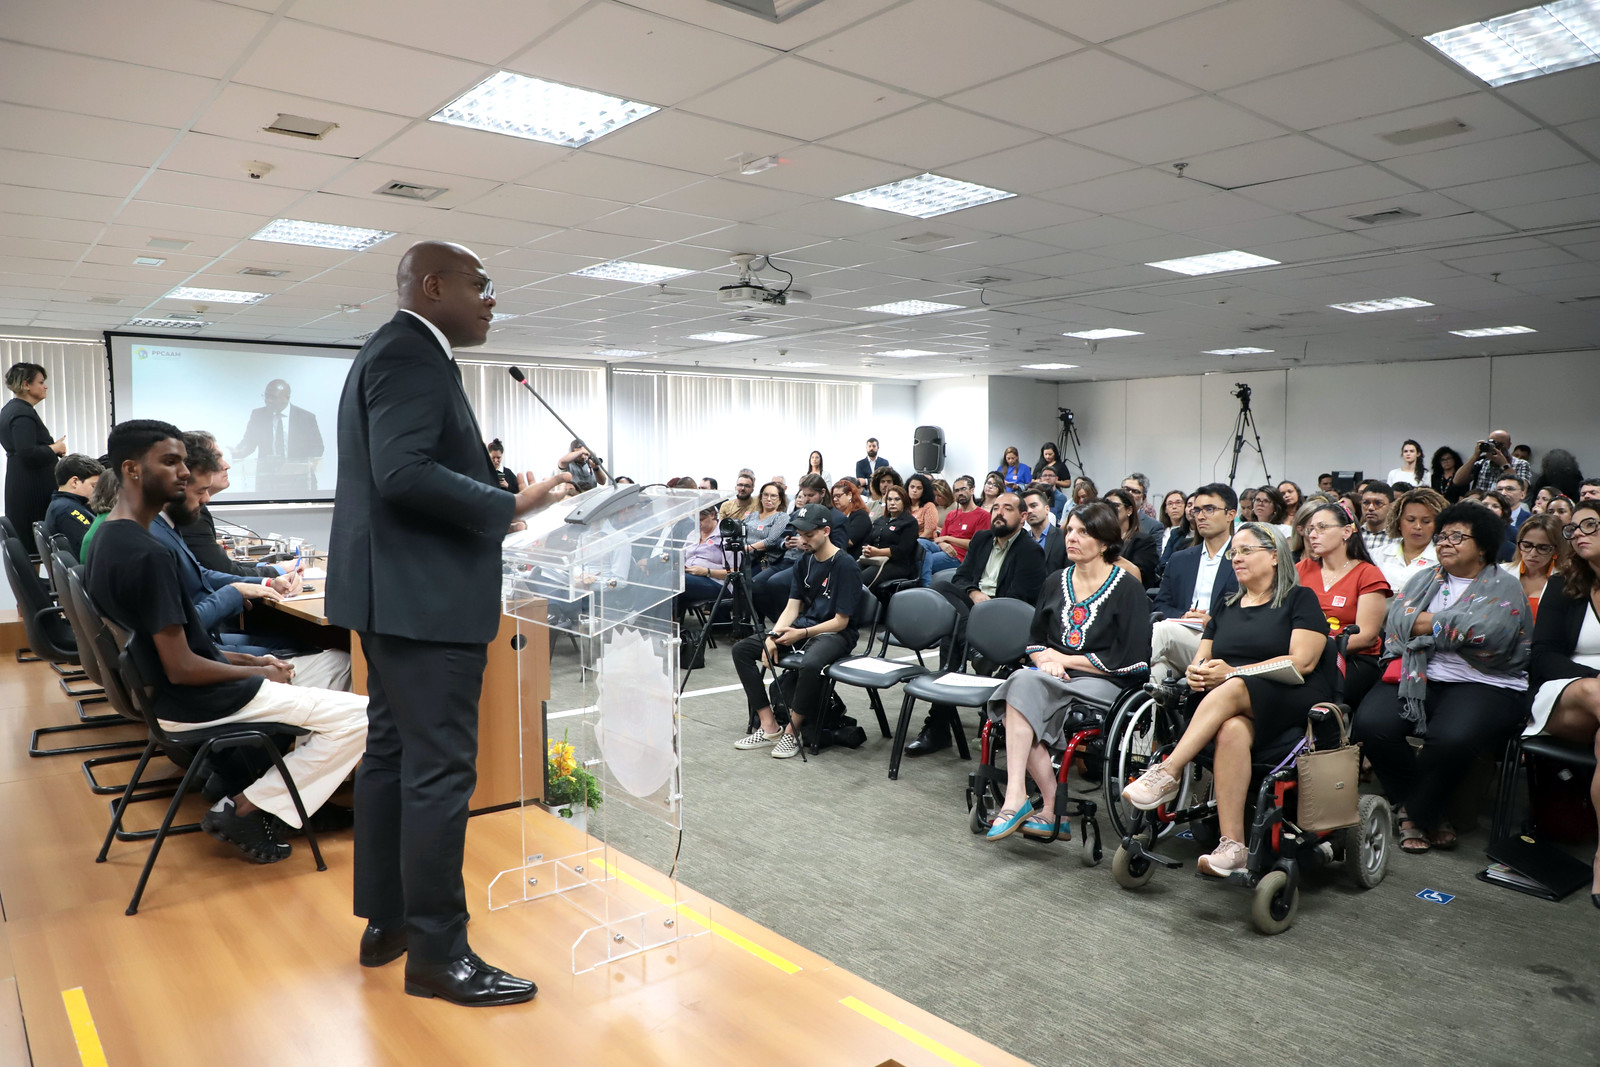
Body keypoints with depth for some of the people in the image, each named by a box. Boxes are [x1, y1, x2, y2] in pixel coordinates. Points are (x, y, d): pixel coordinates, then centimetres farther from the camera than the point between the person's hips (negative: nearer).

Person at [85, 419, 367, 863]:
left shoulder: (108, 539, 6)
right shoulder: (148, 554, -26)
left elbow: (169, 642, 12)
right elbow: (182, 668, -25)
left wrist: (248, 661, 7)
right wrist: (256, 671, -9)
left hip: (161, 692, 10)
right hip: (198, 704, -10)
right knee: (360, 714, -11)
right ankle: (248, 809, -4)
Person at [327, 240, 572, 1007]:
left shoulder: (393, 353, 18)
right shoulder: (413, 355, -14)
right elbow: (404, 473, -26)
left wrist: (490, 490, 16)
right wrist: (510, 505, -20)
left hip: (395, 594, 11)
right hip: (426, 596, -11)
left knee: (392, 754, 15)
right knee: (439, 769, -5)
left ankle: (385, 921, 27)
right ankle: (437, 952, 5)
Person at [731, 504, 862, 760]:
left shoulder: (845, 565, -14)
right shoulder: (805, 561, 7)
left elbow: (841, 621, -15)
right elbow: (792, 607, 5)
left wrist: (803, 634, -21)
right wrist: (773, 638, -11)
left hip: (835, 633, -8)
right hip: (803, 626, 8)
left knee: (810, 664, -40)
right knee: (741, 650, -6)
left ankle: (791, 732, -17)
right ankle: (769, 726, -9)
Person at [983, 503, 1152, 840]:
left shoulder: (1127, 588, -1)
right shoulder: (1056, 582, 17)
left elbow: (1128, 660, -9)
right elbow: (1035, 640, 18)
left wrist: (1062, 659, -7)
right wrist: (1047, 660, -6)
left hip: (1102, 684, -5)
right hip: (1054, 677, 5)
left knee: (1025, 685, -31)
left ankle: (1015, 798, -31)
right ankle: (1052, 808, -22)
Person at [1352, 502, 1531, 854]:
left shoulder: (1504, 586, 7)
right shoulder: (1425, 580, 21)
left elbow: (1488, 633, -14)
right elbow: (1395, 618, 3)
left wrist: (1425, 624, -4)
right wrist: (1453, 625, -7)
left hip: (1483, 684, -4)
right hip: (1417, 679, 4)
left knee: (1451, 738, -35)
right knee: (1370, 725, -24)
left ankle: (1414, 814, -6)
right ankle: (1430, 816, -4)